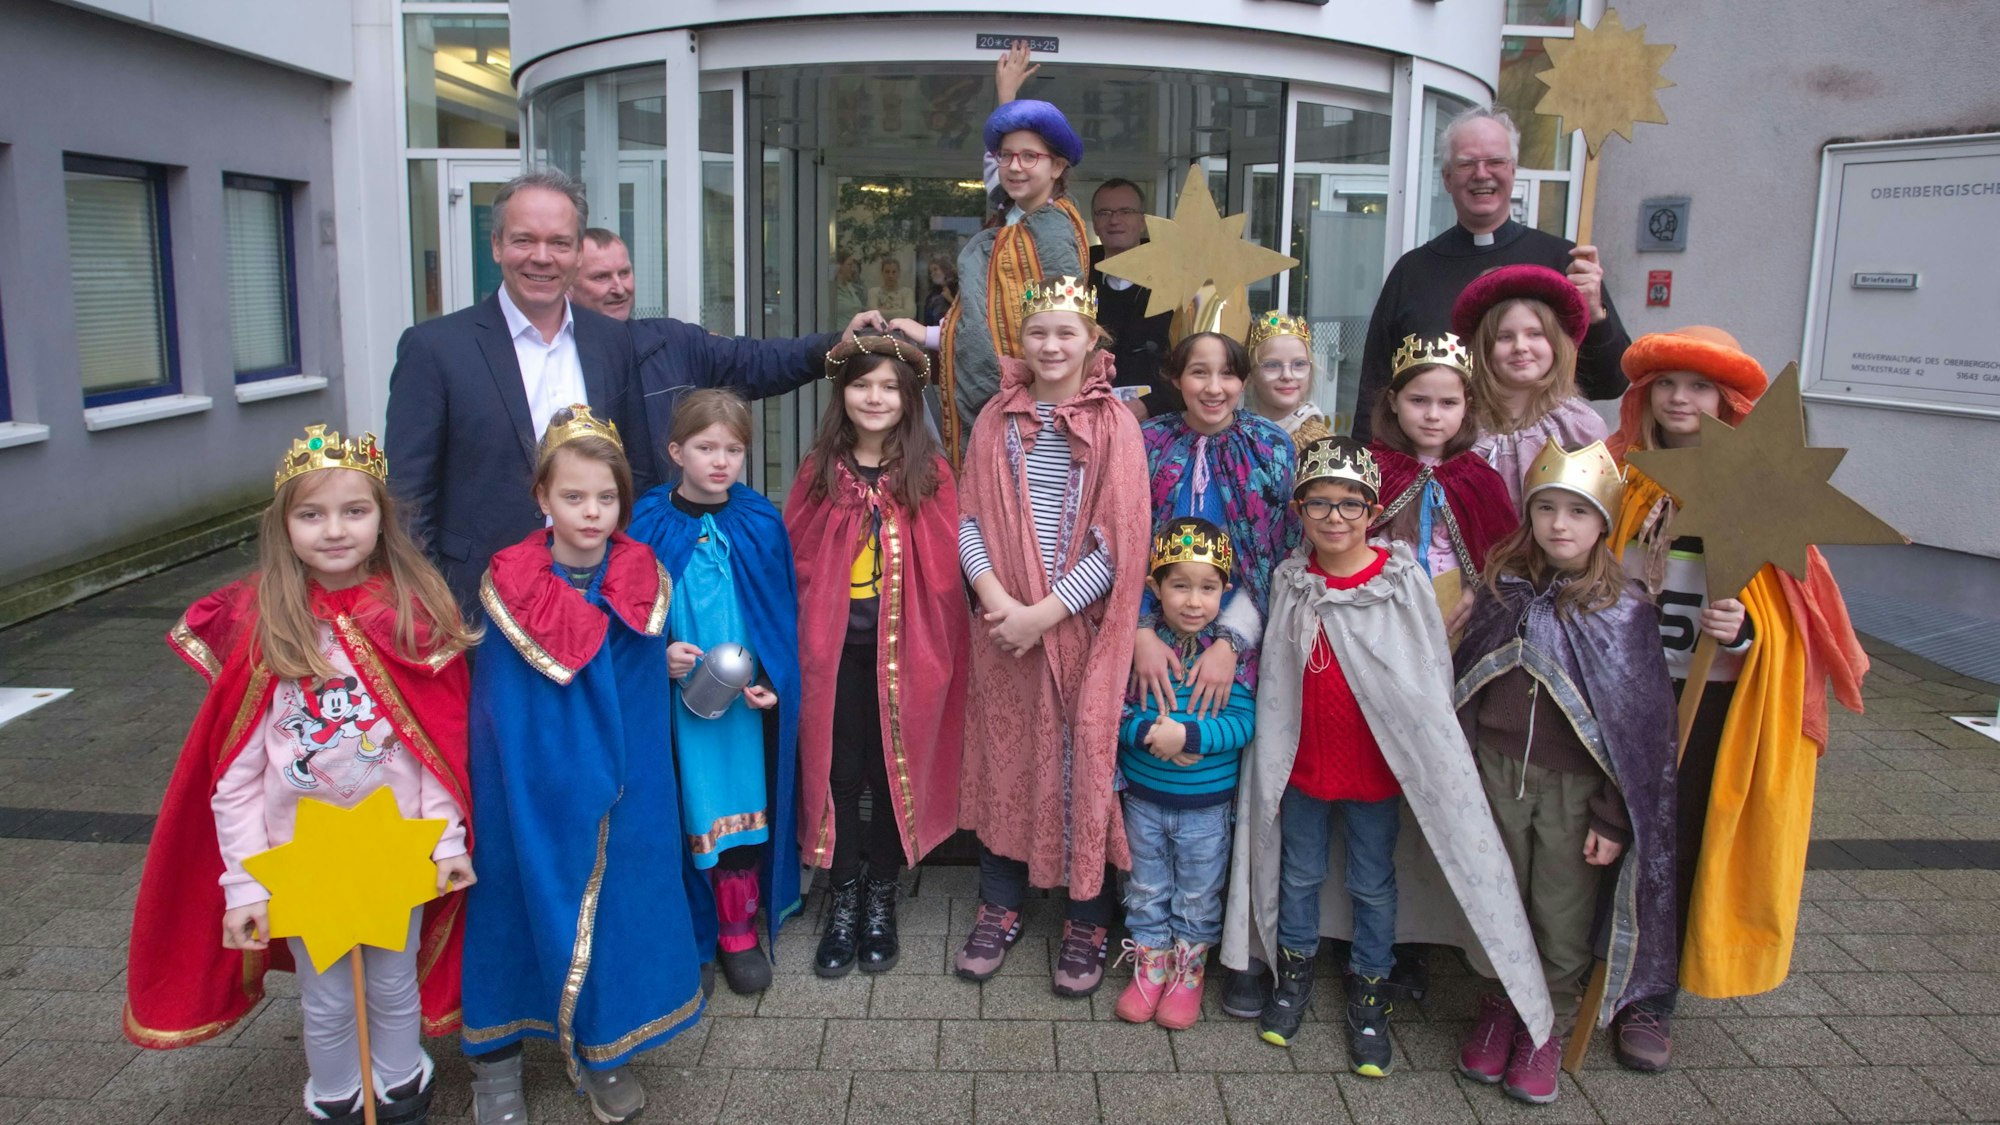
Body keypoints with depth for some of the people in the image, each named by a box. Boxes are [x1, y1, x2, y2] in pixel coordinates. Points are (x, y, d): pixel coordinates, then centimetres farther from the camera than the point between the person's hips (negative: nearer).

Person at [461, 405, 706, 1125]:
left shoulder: (644, 581, -4)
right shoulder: (508, 586, -11)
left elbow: (646, 694, 4)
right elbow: (494, 710, -5)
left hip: (621, 789, 2)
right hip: (529, 789, -2)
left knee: (615, 897, 8)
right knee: (525, 896, 7)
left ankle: (604, 1050, 29)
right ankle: (496, 1059, 27)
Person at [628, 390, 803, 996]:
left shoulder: (761, 523, 0)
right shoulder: (648, 524, -3)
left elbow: (783, 612, 4)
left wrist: (772, 680, -6)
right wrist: (657, 653, -15)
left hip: (749, 693, 1)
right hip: (675, 693, -1)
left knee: (742, 804, 6)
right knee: (689, 805, 5)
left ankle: (739, 930, 19)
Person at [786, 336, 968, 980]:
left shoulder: (929, 472, -2)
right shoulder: (820, 471, 3)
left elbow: (942, 568, -4)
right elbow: (794, 559, 4)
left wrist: (935, 645, -8)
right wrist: (803, 639, -1)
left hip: (903, 648, -1)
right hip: (835, 649, 1)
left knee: (895, 771, 8)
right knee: (837, 773, 8)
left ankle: (880, 902, 26)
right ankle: (844, 902, 24)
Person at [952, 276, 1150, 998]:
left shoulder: (1115, 425, -3)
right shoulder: (996, 420, 7)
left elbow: (1120, 541, -9)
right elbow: (970, 520, 3)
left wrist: (1045, 611, -15)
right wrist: (996, 600, -13)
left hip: (1081, 624, -3)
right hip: (1003, 621, 3)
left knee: (1083, 763, 3)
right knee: (1005, 759, 10)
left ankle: (1088, 923, 19)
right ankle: (999, 909, 26)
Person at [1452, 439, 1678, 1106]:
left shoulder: (1625, 610, -8)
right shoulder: (1504, 590, 0)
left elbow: (1639, 724, -5)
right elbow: (1466, 688, 6)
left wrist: (1613, 820, -6)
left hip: (1574, 786, -2)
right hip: (1498, 774, 3)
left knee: (1562, 913, 9)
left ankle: (1549, 1027, 28)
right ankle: (1500, 1009, 33)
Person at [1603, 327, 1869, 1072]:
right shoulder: (1621, 476, 2)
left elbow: (1785, 609, -6)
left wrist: (1742, 631, -26)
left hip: (1709, 701, -2)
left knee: (1682, 844, 5)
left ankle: (1650, 998, 20)